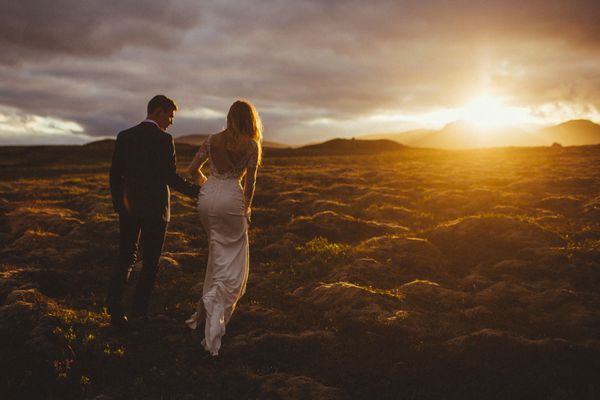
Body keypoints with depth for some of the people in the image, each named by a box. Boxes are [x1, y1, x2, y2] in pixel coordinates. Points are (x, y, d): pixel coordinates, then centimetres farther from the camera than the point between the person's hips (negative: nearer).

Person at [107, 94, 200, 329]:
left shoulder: (124, 136, 4)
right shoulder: (163, 140, -13)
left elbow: (115, 174, 6)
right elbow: (170, 178, -18)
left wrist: (118, 204, 16)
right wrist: (197, 192, -7)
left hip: (128, 207, 5)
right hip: (155, 208, -4)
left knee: (125, 258, 13)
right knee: (150, 261, 11)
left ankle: (115, 307, -1)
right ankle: (139, 309, 17)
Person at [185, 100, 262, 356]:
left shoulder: (213, 139, 5)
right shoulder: (251, 145, -4)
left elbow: (193, 169, 7)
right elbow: (250, 181, -3)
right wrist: (247, 208, 11)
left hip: (207, 197, 4)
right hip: (231, 199, -4)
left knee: (218, 251, 24)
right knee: (232, 257, 7)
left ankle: (209, 301, 32)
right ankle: (215, 308, -6)